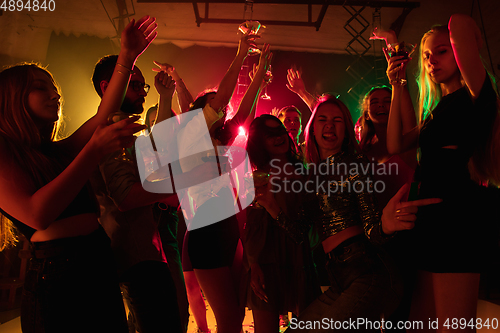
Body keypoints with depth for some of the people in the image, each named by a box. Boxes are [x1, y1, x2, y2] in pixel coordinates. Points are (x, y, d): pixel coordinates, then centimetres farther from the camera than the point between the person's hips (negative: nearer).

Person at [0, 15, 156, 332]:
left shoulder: (59, 150, 15)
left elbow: (104, 115, 3)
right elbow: (37, 215, -19)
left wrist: (127, 58, -6)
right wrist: (96, 149, -21)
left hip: (101, 262, 7)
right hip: (57, 272, -7)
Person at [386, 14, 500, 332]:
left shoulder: (474, 96, -3)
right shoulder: (437, 109, 21)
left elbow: (460, 25, -17)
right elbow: (396, 145, 13)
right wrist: (397, 87, 13)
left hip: (457, 213, -8)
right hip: (432, 214, 9)